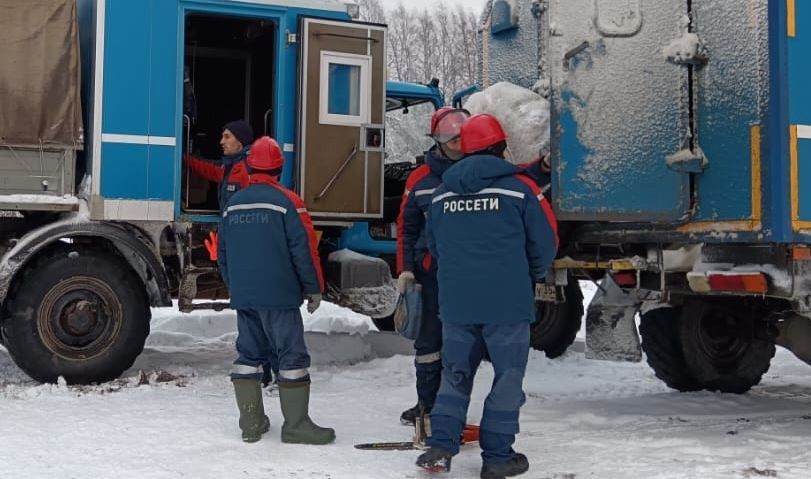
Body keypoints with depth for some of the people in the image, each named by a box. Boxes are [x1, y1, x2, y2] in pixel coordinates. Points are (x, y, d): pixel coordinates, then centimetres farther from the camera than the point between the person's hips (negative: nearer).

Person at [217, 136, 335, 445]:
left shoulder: (232, 204, 11)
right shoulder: (286, 201, -8)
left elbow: (222, 253, 17)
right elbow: (304, 249, -11)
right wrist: (314, 288, -1)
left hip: (242, 295, 6)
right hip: (279, 296, -6)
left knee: (249, 355, 12)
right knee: (292, 356, -1)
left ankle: (251, 423, 15)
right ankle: (296, 425, 0)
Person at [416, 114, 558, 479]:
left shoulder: (442, 193, 7)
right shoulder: (519, 187, -6)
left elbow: (434, 246, 16)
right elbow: (545, 243, -1)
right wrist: (531, 278, 18)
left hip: (455, 302, 4)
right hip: (508, 302, -4)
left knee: (455, 374, 14)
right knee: (507, 377, 6)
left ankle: (440, 447, 8)